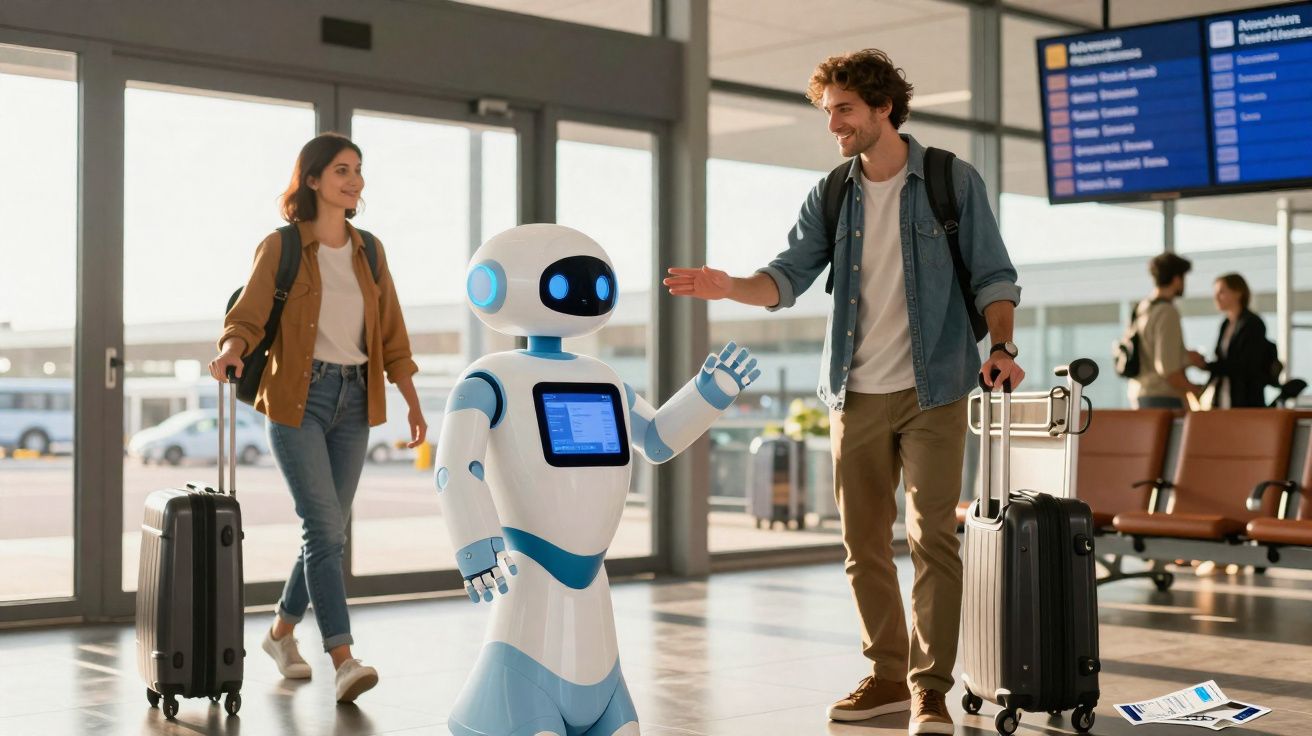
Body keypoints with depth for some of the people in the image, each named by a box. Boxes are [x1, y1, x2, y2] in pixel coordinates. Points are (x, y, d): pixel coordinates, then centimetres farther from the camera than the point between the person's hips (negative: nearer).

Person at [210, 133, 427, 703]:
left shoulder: (368, 251, 10)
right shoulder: (280, 247, -3)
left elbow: (390, 334, 12)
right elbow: (248, 316, -11)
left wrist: (413, 403, 9)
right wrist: (231, 350, -33)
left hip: (354, 400, 5)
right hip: (298, 398, -5)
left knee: (327, 530, 10)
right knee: (325, 528, -13)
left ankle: (282, 631, 31)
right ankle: (344, 661, -14)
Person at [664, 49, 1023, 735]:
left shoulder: (954, 182, 0)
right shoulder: (828, 197, 9)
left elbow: (992, 277, 0)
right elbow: (789, 276, -1)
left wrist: (1001, 347, -16)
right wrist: (731, 287, -20)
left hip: (933, 389, -4)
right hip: (856, 394, 4)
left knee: (931, 536, -9)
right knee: (864, 542, 8)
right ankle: (888, 676, 21)